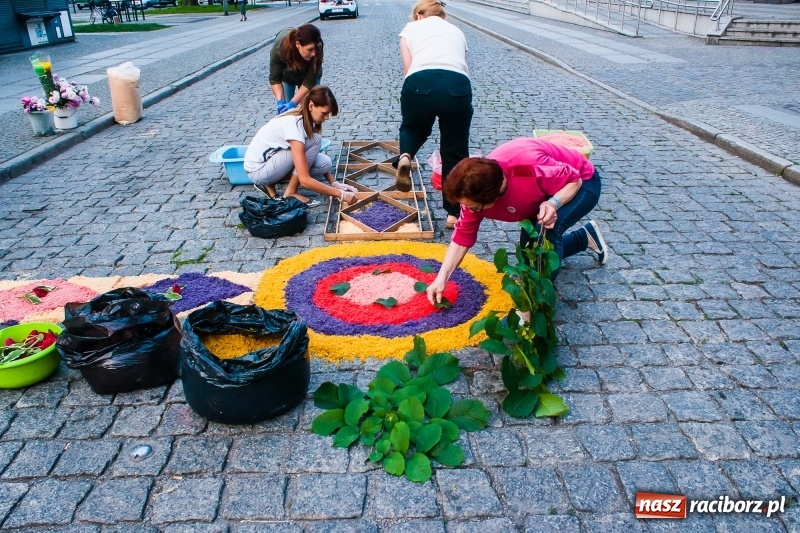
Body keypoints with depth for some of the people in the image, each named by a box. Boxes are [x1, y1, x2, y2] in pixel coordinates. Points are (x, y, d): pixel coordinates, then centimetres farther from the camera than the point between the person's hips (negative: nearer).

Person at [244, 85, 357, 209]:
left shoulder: (304, 117, -3)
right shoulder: (294, 125, -29)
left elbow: (322, 164, 7)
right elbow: (305, 180, -32)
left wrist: (334, 183, -7)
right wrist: (341, 194, -29)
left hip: (273, 161, 8)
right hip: (257, 170, -8)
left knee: (325, 162, -10)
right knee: (314, 141, -21)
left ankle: (269, 182, 3)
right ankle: (290, 193, -12)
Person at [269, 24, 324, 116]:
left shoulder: (316, 51, -39)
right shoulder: (279, 47, -38)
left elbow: (309, 81, -32)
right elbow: (275, 78, -26)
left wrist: (293, 103, -40)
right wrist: (280, 101, -39)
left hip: (308, 74, 0)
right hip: (286, 75, 0)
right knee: (283, 110, -2)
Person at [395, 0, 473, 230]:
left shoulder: (410, 28, 28)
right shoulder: (456, 31, 34)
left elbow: (408, 70, 19)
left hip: (420, 83, -1)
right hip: (458, 85, 1)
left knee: (413, 128, 31)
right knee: (455, 151, 17)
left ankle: (405, 156, -1)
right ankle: (454, 213, 20)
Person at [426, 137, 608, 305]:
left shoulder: (530, 168, -43)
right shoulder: (475, 193, -24)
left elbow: (575, 180, -26)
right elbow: (462, 236, -13)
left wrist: (554, 203, -45)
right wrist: (441, 278, -17)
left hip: (583, 181, -7)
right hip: (548, 190, 7)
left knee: (547, 230, -34)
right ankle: (585, 236, 34)